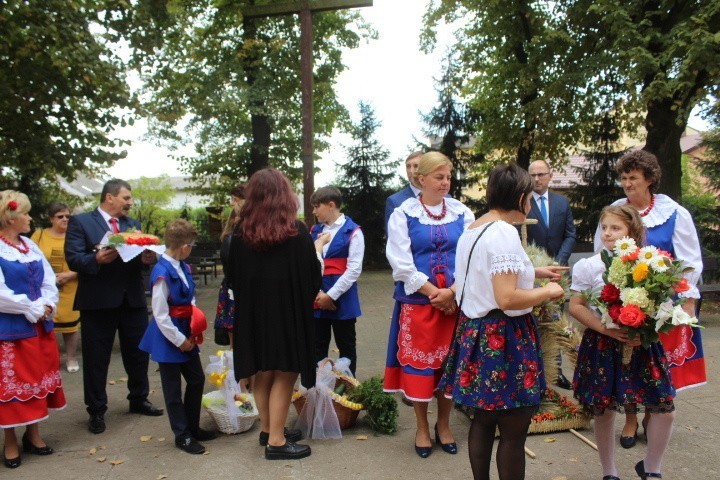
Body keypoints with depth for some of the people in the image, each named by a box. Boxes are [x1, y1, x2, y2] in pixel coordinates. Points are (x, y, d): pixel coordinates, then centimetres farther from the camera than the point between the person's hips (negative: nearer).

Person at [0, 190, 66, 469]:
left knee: (38, 378, 14)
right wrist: (33, 308, -15)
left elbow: (49, 282, 7)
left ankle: (33, 435, 29)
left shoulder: (31, 246, 8)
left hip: (40, 325, 7)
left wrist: (47, 307, -9)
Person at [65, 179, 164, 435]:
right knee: (96, 359, 6)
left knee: (138, 353, 14)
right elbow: (73, 259, -11)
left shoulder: (133, 224, 13)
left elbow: (141, 256, 8)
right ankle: (96, 411, 21)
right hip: (98, 301, -5)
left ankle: (139, 400, 32)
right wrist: (96, 259, -29)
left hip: (133, 300, 5)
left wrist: (147, 258, -15)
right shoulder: (80, 222, -3)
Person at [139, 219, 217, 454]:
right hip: (169, 338, -8)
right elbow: (160, 315, -20)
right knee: (173, 389, 7)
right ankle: (182, 435, 22)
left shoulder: (184, 268, 1)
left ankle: (193, 427, 33)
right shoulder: (162, 273, -22)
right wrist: (179, 340, -15)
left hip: (186, 334, 8)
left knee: (197, 379, 16)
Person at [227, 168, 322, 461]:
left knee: (263, 374, 17)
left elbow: (233, 277, 5)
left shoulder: (241, 232, -3)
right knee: (284, 375, 6)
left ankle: (268, 429, 30)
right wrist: (303, 300, 11)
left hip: (252, 312, 4)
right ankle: (276, 442, 11)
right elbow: (313, 276, -8)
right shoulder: (296, 232, -13)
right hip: (289, 312, -4)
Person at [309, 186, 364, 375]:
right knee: (317, 349, 12)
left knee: (346, 348, 9)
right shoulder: (315, 231, 9)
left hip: (342, 299, -4)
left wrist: (331, 295, -14)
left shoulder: (353, 231, -6)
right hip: (317, 299, 5)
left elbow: (354, 269, -12)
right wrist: (317, 293, -9)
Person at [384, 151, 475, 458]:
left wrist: (453, 292, -12)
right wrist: (434, 293, -13)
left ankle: (443, 426, 29)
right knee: (418, 362, 5)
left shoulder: (462, 213, 5)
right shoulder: (403, 214, -2)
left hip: (456, 301, 2)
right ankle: (422, 428, 24)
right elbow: (402, 262, -7)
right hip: (417, 301, -2)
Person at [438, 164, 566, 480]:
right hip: (503, 338, -9)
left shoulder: (472, 230, 10)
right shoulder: (504, 233, -19)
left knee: (483, 420, 20)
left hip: (476, 332, 9)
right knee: (514, 431, 4)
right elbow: (507, 299, -26)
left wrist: (533, 272, 24)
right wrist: (548, 291, -10)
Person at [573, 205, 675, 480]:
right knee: (604, 411, 8)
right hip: (602, 347, -1)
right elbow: (575, 306, -4)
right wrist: (605, 328, -18)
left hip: (643, 345, 1)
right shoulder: (588, 266, -3)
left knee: (665, 409, 1)